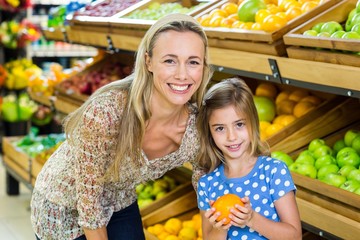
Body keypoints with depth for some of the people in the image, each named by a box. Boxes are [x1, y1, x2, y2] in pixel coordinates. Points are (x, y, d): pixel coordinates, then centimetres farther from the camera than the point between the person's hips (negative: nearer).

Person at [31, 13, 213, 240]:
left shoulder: (198, 125, -22)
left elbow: (205, 180, -1)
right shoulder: (104, 113, -37)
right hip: (63, 209, -4)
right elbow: (87, 199, -25)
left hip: (120, 204, 4)